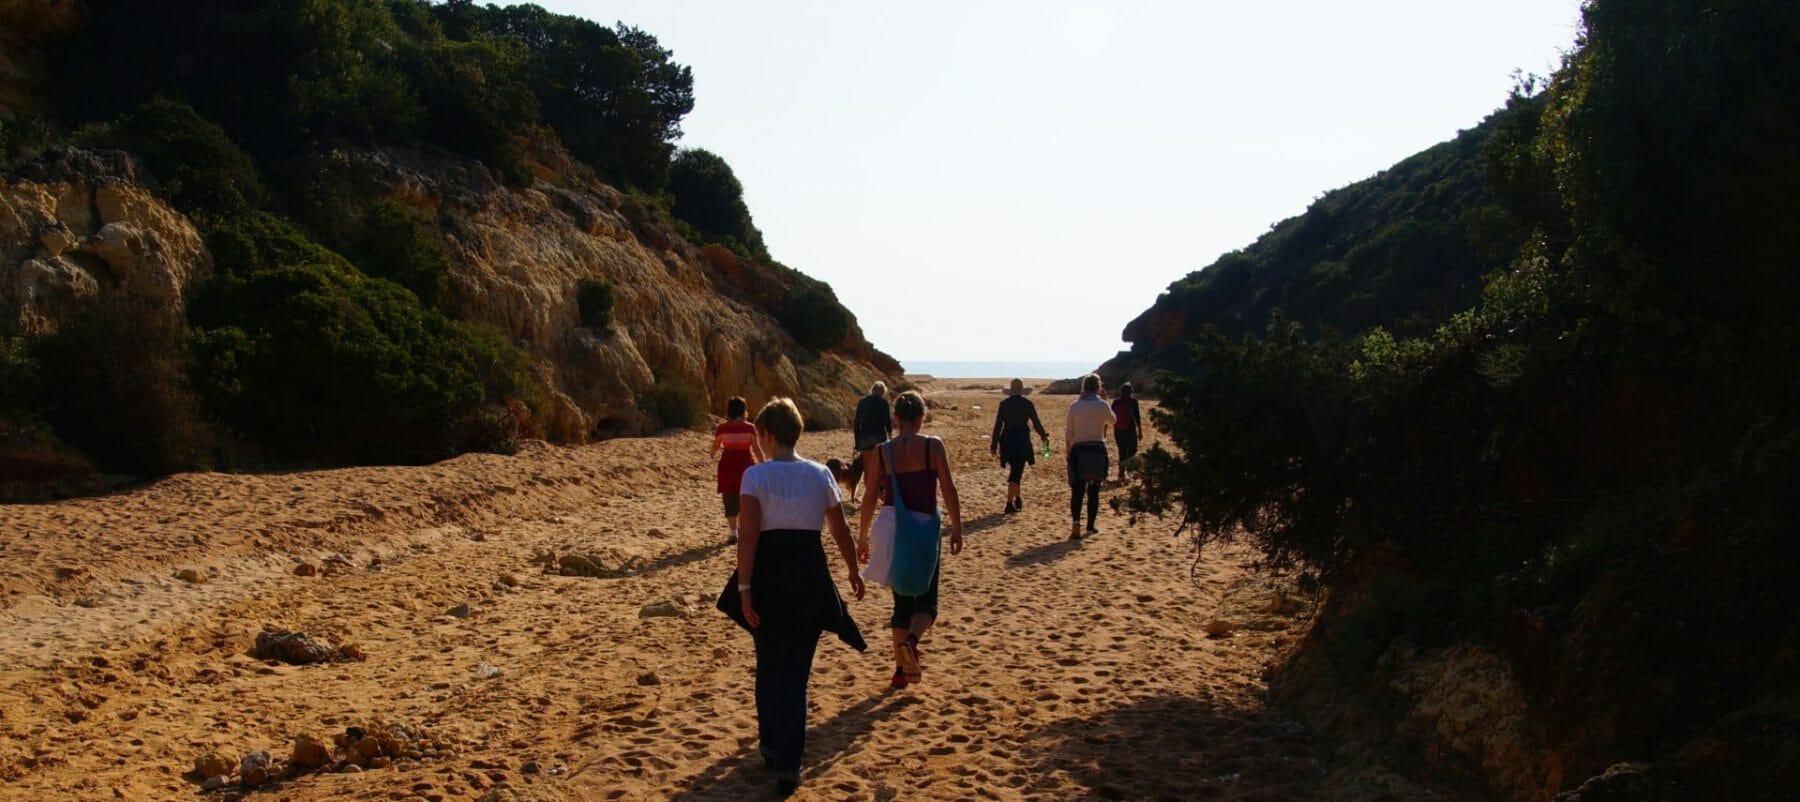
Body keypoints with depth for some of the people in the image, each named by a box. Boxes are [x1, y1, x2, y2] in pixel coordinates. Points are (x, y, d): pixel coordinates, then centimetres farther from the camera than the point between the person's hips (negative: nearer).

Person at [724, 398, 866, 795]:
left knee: (768, 664, 21)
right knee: (795, 672, 7)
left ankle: (771, 745, 34)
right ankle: (787, 765, 1)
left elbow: (748, 535, -15)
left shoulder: (756, 475, -8)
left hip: (768, 574, -1)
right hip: (809, 575, 1)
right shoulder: (820, 474, 2)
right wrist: (853, 571, 24)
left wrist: (745, 589, -14)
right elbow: (840, 530, 9)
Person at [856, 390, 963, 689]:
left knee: (902, 601, 16)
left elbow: (870, 498, 3)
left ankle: (901, 669, 18)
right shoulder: (933, 446, -7)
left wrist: (862, 538, 12)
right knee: (926, 601, 5)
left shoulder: (882, 451, 0)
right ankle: (911, 640, -26)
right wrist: (956, 528, 1)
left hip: (891, 528, 3)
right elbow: (948, 490, -9)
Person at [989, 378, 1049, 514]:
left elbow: (998, 424, 1)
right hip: (1022, 440, -3)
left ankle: (1017, 500, 29)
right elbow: (1036, 422, -1)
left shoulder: (1004, 403, 1)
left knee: (1015, 470, 21)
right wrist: (1044, 436, 15)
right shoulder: (1027, 403, -5)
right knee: (1016, 472, -1)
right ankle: (1009, 504, -7)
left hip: (1007, 440, 3)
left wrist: (994, 444, 5)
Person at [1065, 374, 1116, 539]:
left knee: (1077, 490, -2)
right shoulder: (1102, 405, -4)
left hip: (1078, 451, 0)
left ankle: (1076, 522, -25)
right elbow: (1112, 421, 16)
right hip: (1097, 450, 0)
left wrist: (1068, 450, 14)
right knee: (1094, 491, 12)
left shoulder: (1074, 406, 0)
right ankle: (1090, 526, 16)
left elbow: (1068, 433, 3)